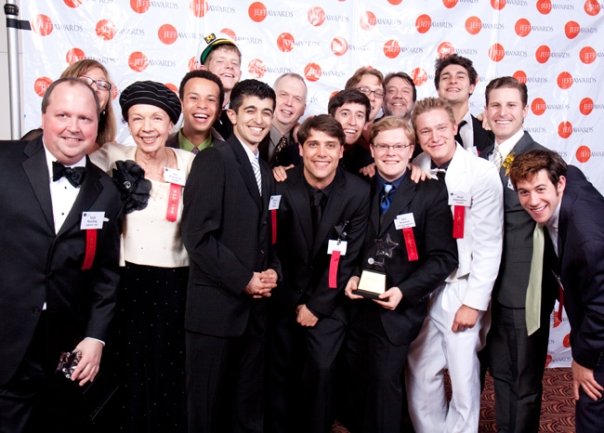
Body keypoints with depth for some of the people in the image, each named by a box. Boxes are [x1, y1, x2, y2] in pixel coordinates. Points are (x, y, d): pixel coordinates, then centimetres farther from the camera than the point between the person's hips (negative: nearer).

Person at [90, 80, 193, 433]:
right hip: (128, 284, -1)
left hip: (176, 286, 1)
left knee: (172, 376, 11)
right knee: (131, 375, 9)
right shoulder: (114, 158, -3)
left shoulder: (190, 163, 1)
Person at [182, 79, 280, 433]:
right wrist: (244, 280, -14)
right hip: (216, 304, -6)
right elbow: (198, 235, -16)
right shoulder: (212, 160, -8)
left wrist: (273, 270, -1)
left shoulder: (267, 172, 15)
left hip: (255, 305, 7)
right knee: (208, 403, 7)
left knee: (249, 403, 15)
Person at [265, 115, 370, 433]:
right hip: (285, 297, 1)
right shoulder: (282, 187, -12)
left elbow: (348, 257, -8)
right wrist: (295, 303, -5)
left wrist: (317, 306, -8)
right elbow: (275, 250, -4)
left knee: (322, 370, -7)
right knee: (280, 371, 5)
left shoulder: (358, 192, -11)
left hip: (329, 300, 0)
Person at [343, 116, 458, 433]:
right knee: (356, 384, 11)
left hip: (397, 310, -3)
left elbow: (444, 258, -9)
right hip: (357, 305, 4)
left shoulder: (431, 193, -5)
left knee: (385, 382, -1)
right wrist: (351, 276, -6)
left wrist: (403, 291, -18)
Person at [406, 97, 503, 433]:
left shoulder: (484, 174, -11)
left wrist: (474, 302, -11)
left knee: (463, 378, 5)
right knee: (421, 377, 11)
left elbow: (490, 245, -10)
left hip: (461, 290, -3)